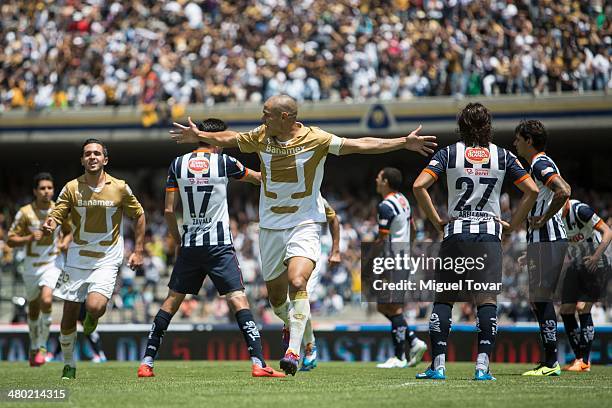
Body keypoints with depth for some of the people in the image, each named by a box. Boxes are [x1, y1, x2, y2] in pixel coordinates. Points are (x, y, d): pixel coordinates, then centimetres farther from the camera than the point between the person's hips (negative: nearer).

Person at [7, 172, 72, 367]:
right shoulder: (25, 213, -10)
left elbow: (69, 232, 14)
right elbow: (10, 240, -8)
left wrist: (65, 242, -7)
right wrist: (29, 238, -25)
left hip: (53, 263, -1)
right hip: (31, 265, 1)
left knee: (46, 300, -24)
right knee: (33, 308, 13)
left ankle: (42, 346, -13)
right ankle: (34, 345, 36)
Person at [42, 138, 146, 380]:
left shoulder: (120, 188, -3)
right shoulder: (72, 188, -2)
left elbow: (139, 216, 9)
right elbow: (55, 217, -4)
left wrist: (138, 251, 4)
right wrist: (49, 226, -29)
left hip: (107, 260, -2)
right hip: (77, 258, 2)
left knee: (95, 307, -23)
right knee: (68, 316, 0)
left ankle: (91, 319, 16)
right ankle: (68, 366, 19)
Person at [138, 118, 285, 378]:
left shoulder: (178, 164, 5)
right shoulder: (223, 162, -3)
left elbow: (168, 211, 5)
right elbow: (259, 178, 12)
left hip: (189, 246, 4)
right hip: (219, 245, -3)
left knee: (172, 300, 13)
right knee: (238, 299, -8)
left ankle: (146, 362, 14)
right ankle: (258, 363, -19)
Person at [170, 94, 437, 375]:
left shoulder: (315, 139, -12)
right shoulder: (261, 137, 1)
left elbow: (359, 145, -16)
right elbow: (229, 139, 20)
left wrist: (403, 143, -23)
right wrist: (199, 136, 31)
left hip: (305, 224, -5)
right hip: (270, 225, 5)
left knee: (297, 283, -25)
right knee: (275, 294, 10)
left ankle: (294, 350, -25)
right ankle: (294, 327, 43)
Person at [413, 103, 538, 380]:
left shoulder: (449, 154, 3)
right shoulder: (503, 156, 5)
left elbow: (419, 186, -8)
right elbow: (532, 191, 0)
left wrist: (437, 221, 1)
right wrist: (513, 224, 7)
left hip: (455, 232, 0)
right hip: (489, 233, 0)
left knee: (443, 298, 7)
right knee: (487, 300, -2)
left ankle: (438, 365, -1)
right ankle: (483, 365, -13)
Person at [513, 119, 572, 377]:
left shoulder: (540, 164, -12)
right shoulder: (542, 164, 20)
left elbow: (563, 192, -26)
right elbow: (564, 190, 32)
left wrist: (544, 219, -18)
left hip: (546, 239, -11)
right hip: (542, 239, 11)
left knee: (541, 298, -11)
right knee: (538, 300, 12)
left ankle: (551, 363, -14)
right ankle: (549, 361, 13)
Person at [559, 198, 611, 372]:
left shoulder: (580, 210, -21)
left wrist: (596, 256, -33)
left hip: (595, 266, -8)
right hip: (575, 266, 8)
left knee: (582, 308, -16)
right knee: (566, 310, 0)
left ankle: (585, 361, -11)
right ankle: (578, 358, 9)